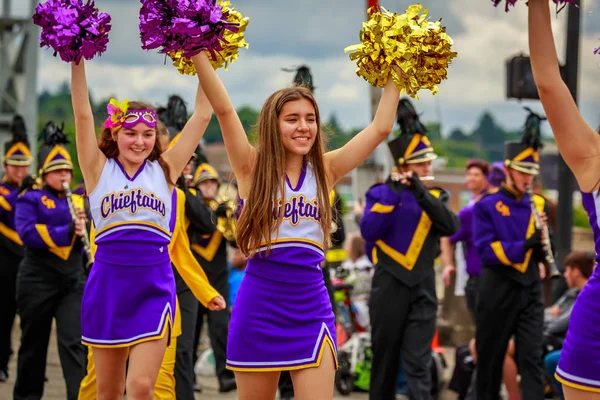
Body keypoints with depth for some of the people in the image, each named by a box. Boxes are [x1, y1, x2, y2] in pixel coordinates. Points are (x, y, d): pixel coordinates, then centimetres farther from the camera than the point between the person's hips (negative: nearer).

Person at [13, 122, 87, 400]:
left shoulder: (77, 201, 12)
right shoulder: (30, 199, -3)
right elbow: (27, 233, -19)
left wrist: (84, 226, -11)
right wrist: (67, 232, -24)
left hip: (73, 281, 3)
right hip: (38, 280, -3)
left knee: (74, 341, -10)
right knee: (34, 343, 9)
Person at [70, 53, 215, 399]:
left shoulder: (164, 170, 6)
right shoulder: (99, 170, 4)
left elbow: (202, 115, 3)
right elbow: (83, 113, -4)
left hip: (154, 286, -1)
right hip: (108, 284, 1)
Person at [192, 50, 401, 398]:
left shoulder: (325, 170, 6)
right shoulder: (253, 168, -1)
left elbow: (380, 128, 2)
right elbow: (224, 109, -11)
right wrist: (199, 51, -17)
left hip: (311, 310, 1)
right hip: (258, 307, -1)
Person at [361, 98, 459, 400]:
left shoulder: (436, 195, 8)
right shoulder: (380, 193, 0)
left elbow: (451, 227, -11)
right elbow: (369, 232, -15)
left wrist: (421, 193, -20)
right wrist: (392, 194, -22)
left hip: (423, 287, 1)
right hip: (389, 286, -1)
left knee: (418, 362, -7)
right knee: (385, 359, 8)